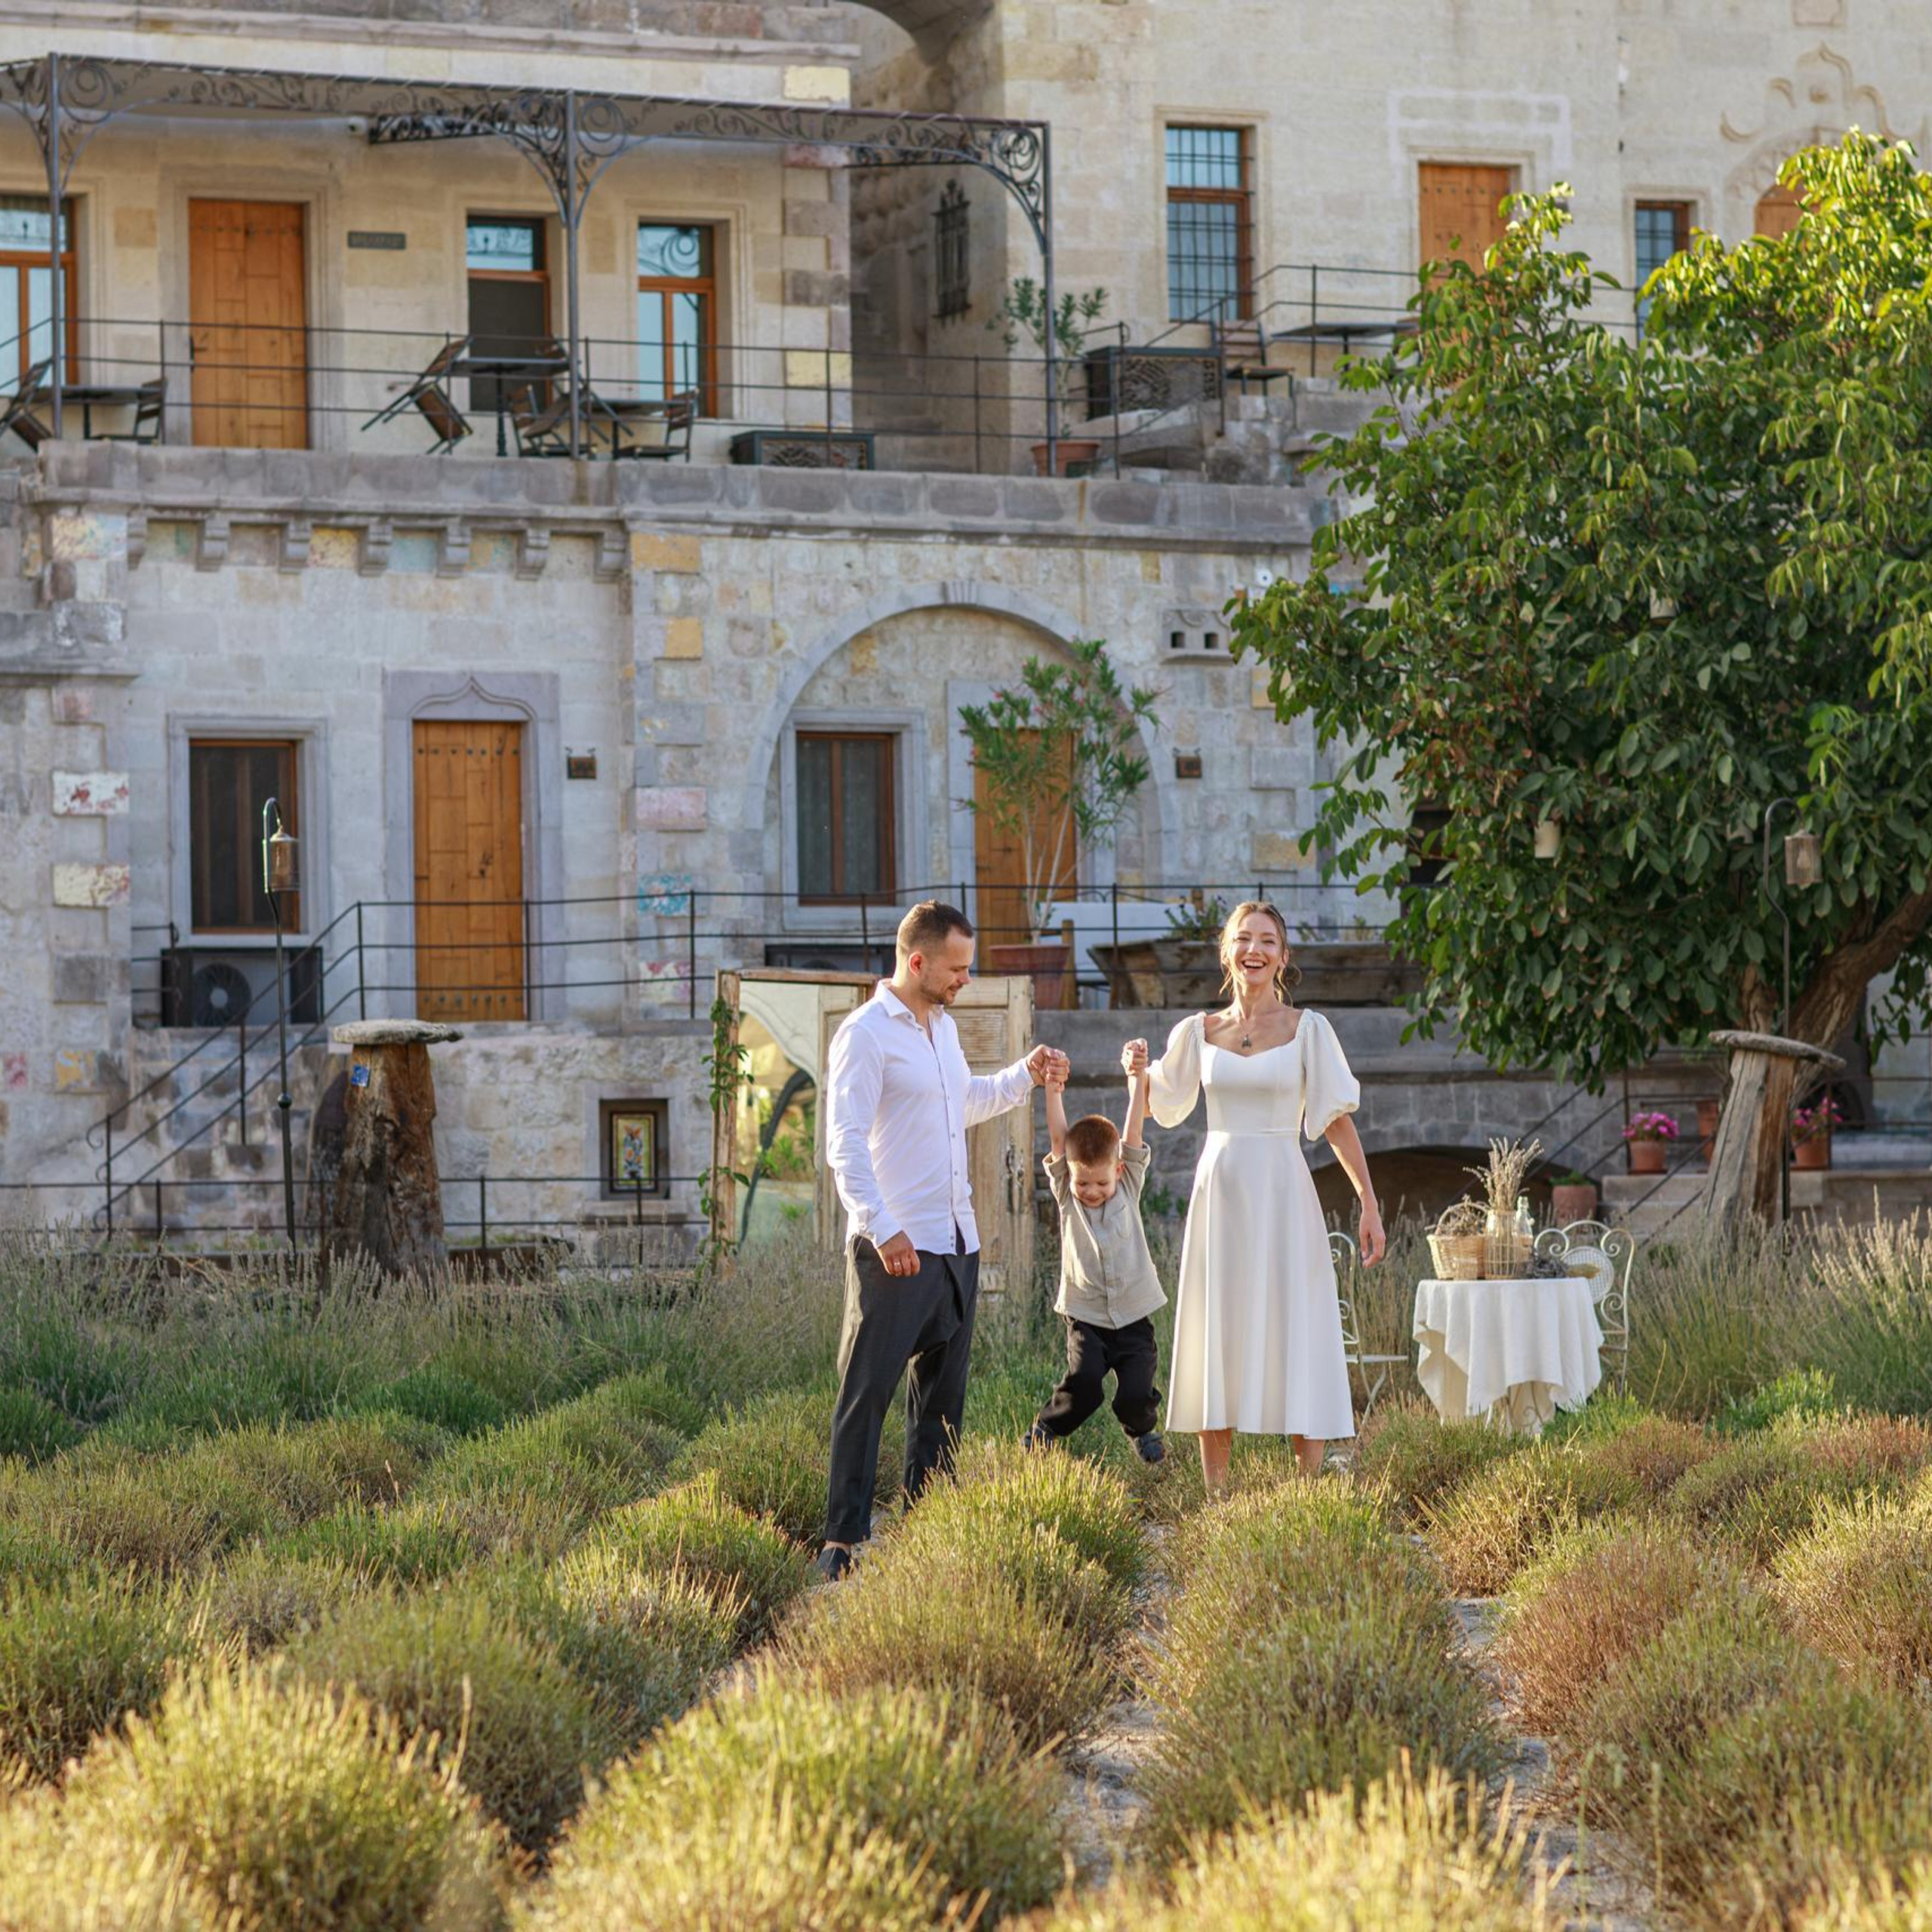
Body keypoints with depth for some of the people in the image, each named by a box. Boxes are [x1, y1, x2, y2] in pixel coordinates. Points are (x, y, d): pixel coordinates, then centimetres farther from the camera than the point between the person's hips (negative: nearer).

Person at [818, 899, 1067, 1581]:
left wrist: (1025, 1075, 21)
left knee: (941, 1395, 12)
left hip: (956, 1242, 9)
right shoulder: (866, 1033, -11)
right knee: (867, 1392, -9)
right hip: (895, 1248, -9)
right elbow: (845, 1143, -17)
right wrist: (883, 1230, -25)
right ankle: (843, 1541, -9)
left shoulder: (944, 1026, 16)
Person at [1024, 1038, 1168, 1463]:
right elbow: (1058, 1140, -8)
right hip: (1086, 1316, -1)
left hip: (1133, 1316, 1)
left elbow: (1133, 1130, -4)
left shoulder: (1128, 1187, 3)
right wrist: (1053, 1091, -16)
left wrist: (1137, 1076, -11)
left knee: (1136, 1394, -9)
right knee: (1083, 1383, -22)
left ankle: (1143, 1429, 26)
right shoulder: (1067, 1195, 1)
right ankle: (1044, 1430, 5)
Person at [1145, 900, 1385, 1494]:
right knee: (1218, 1341, 3)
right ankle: (1215, 1501, 6)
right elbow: (1161, 1103, 21)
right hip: (1219, 1192, 3)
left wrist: (1369, 1202, -7)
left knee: (1296, 1342, -4)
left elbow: (1337, 1121, -1)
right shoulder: (1200, 1032, 8)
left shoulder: (1307, 1030, 0)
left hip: (1283, 1197, -2)